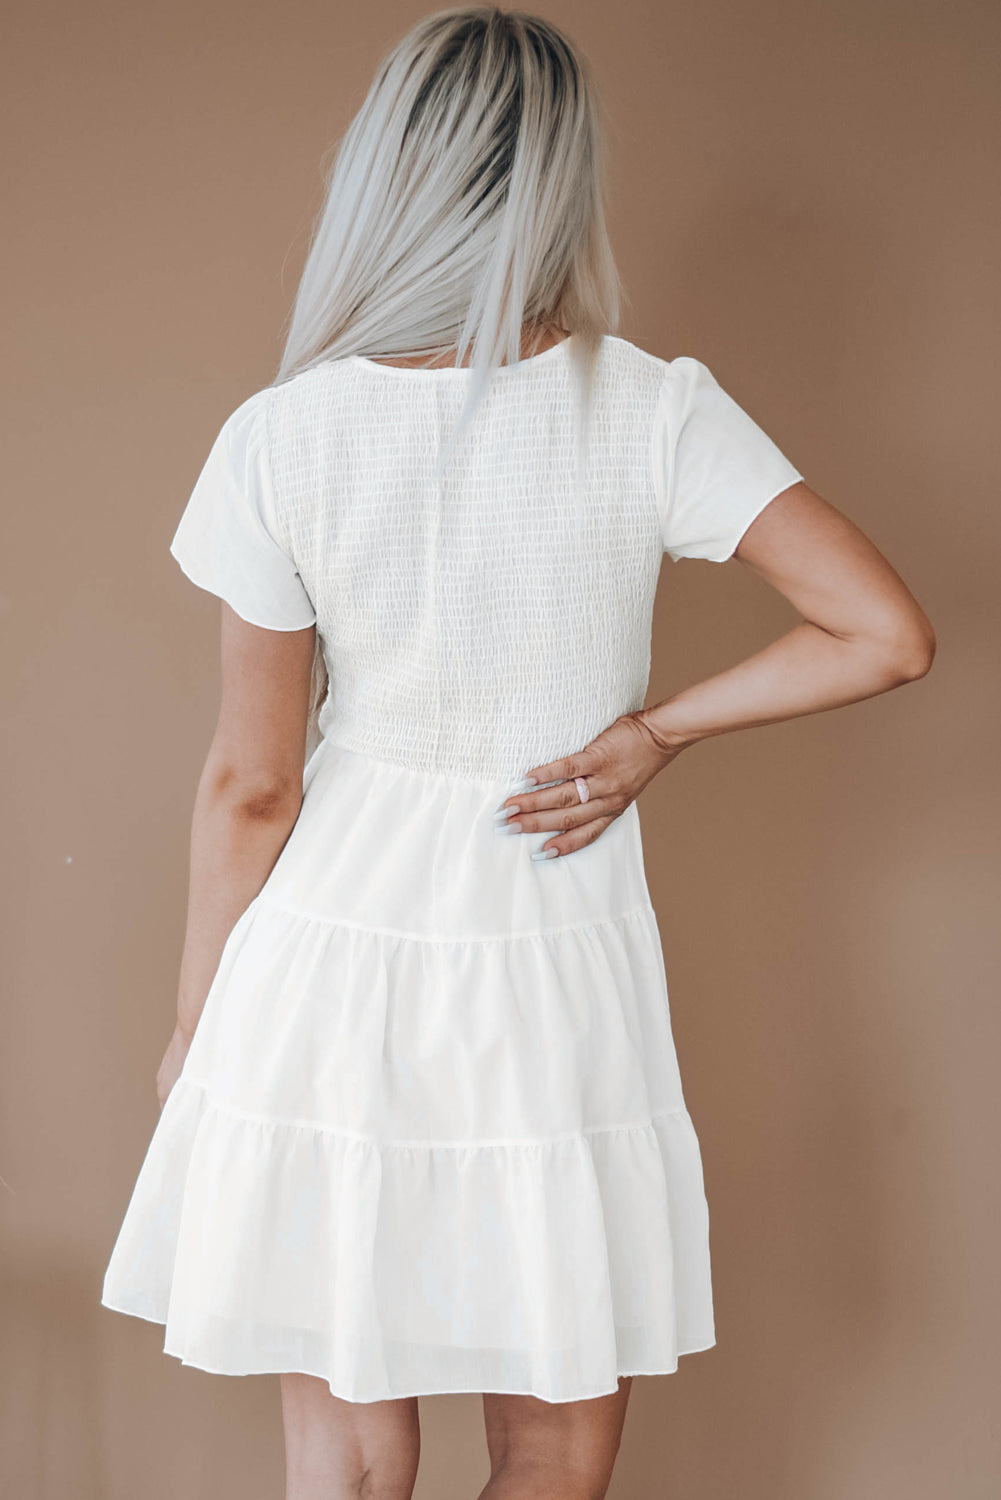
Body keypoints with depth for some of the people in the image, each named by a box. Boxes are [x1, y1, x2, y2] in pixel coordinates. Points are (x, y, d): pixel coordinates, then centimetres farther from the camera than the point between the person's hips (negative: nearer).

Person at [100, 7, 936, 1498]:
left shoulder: (283, 437, -10)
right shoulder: (655, 412, -10)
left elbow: (251, 784, -5)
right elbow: (886, 635, -14)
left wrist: (194, 1023, 8)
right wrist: (653, 732, -4)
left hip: (336, 951, 0)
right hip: (556, 980, 0)